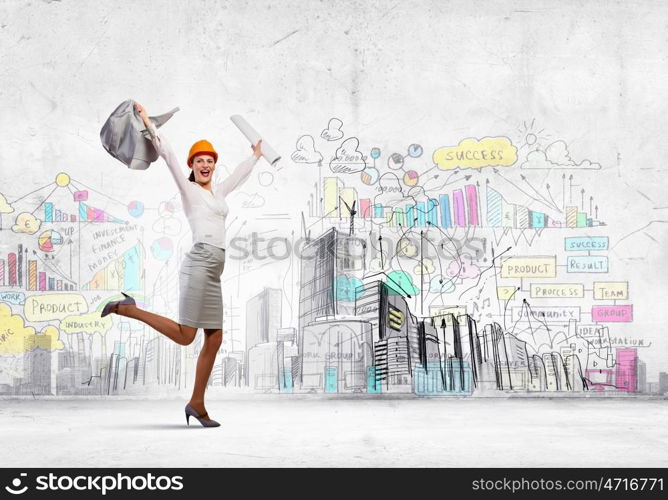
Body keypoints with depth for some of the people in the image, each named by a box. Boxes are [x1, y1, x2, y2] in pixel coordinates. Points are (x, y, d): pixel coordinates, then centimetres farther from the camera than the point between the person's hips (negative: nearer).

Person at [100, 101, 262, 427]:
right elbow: (167, 154, -4)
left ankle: (197, 404, 10)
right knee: (184, 336, -13)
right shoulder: (188, 189, 3)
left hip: (213, 272, 8)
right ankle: (127, 309, 0)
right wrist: (148, 124, -8)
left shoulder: (217, 191, 22)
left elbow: (240, 174, 39)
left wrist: (256, 155, 52)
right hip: (199, 264, -8)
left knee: (215, 339, 4)